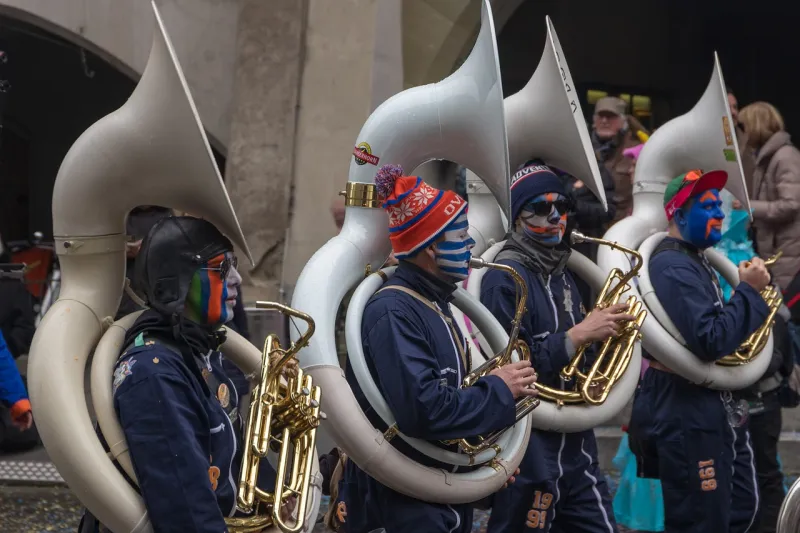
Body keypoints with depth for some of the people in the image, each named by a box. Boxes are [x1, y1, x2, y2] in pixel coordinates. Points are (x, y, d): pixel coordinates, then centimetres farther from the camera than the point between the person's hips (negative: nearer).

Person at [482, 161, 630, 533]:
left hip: (575, 439, 9)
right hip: (528, 443, -9)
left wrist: (605, 328, 4)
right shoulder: (504, 279, -12)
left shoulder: (562, 276, 15)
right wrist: (578, 335, -22)